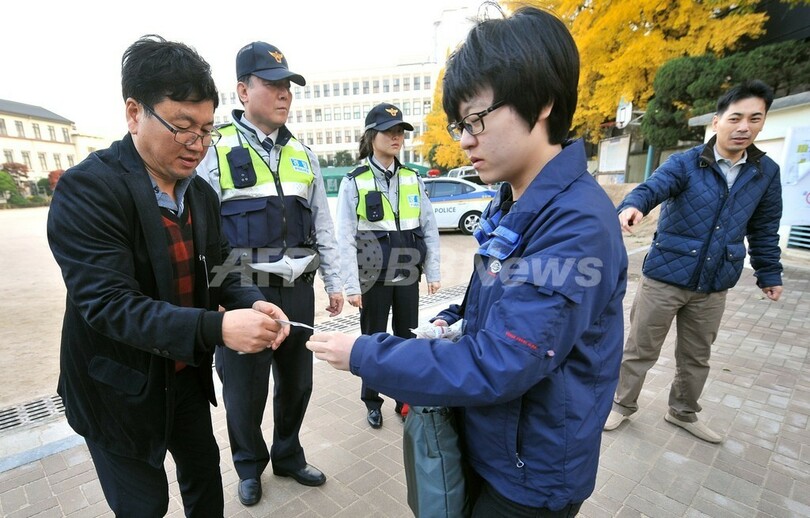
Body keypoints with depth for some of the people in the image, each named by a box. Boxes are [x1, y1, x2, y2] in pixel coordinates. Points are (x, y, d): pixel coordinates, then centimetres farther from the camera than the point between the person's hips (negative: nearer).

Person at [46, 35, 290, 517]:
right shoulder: (87, 188, -22)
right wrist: (216, 327, -40)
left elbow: (218, 272, 1)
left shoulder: (203, 194, -1)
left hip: (186, 373, 6)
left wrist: (253, 303, -20)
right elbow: (108, 302, -29)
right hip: (119, 387, -5)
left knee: (205, 472, 24)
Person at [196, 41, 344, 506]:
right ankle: (250, 466, 41)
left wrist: (334, 283, 10)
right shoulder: (216, 149, -5)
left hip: (298, 290, 5)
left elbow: (323, 225, 11)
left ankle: (288, 456, 43)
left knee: (297, 382, 18)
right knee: (245, 388, 12)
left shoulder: (303, 154, 9)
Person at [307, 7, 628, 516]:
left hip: (531, 473, -7)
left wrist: (363, 354, -23)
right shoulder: (514, 205, 0)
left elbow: (495, 366, -31)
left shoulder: (578, 225, -30)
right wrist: (452, 320, -6)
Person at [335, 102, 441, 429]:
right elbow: (345, 239, -8)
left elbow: (429, 228, 7)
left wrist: (433, 272, 4)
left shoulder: (413, 179, 5)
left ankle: (406, 399, 33)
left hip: (408, 276, 3)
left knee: (408, 339, 13)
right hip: (374, 278, -3)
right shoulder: (354, 183, -5)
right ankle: (372, 402, 30)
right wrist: (352, 285, -11)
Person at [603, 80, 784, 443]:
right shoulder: (685, 163, -8)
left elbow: (764, 229, 14)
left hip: (714, 284, 4)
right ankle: (623, 404, 29)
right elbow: (651, 187, -27)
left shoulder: (766, 172, 5)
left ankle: (684, 413, 41)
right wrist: (632, 206, -49)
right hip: (665, 276, -4)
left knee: (696, 357, 20)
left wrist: (769, 273, 15)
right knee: (640, 350, 8)